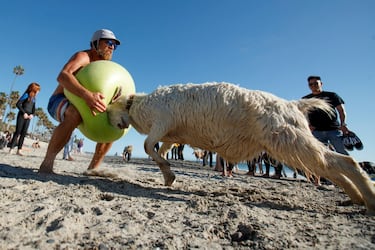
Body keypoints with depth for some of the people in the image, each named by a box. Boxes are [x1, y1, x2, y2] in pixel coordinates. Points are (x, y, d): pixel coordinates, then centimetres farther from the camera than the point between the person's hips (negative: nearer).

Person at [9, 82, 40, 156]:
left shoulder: (34, 98, 14)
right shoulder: (26, 95, -5)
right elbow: (18, 104, -11)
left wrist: (32, 114, -3)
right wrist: (24, 113, -15)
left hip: (28, 117, 6)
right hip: (22, 116, -5)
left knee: (23, 133, 1)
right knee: (18, 131, -8)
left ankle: (19, 150, 2)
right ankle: (11, 149, -4)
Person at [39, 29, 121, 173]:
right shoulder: (82, 57, -15)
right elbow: (62, 76, -34)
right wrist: (86, 95, -51)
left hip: (79, 106, 7)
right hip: (59, 103, -7)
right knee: (75, 114, -40)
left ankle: (92, 168, -1)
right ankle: (46, 164, -26)